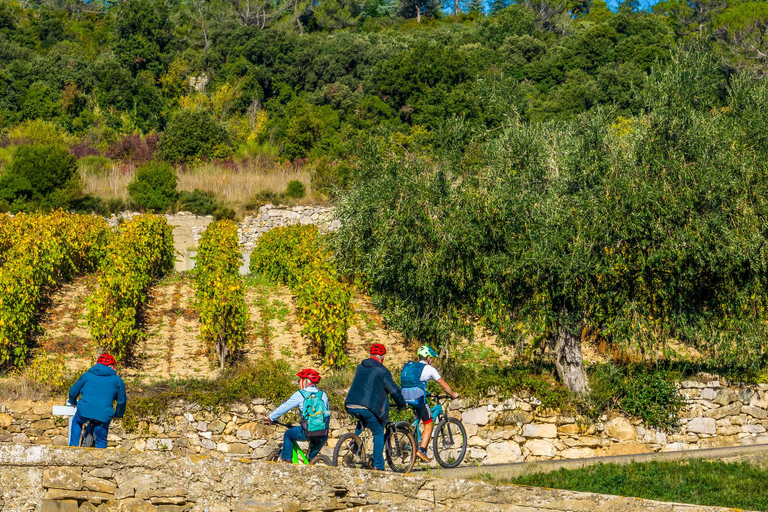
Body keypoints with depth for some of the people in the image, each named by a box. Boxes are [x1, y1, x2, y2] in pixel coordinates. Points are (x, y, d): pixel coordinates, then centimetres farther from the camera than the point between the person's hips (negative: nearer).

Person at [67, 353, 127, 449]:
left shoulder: (87, 375, 17)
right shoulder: (117, 379, 14)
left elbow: (73, 392, 22)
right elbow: (122, 400, 16)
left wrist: (73, 402, 43)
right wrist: (118, 414, 33)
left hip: (84, 410, 1)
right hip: (104, 415, -1)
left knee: (77, 422, 35)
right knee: (101, 441, 15)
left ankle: (73, 445, 25)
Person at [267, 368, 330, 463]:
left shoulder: (300, 395, 5)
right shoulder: (323, 395, 16)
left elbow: (284, 407, 12)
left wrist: (271, 417, 26)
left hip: (307, 432, -4)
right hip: (323, 435, 4)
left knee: (288, 434, 25)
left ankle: (286, 460, 22)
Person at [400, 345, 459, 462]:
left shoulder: (408, 365, 21)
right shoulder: (429, 368, 5)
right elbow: (444, 385, 10)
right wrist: (453, 394, 27)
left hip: (405, 397, 6)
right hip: (418, 397, -6)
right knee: (429, 425, 4)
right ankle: (422, 450, -8)